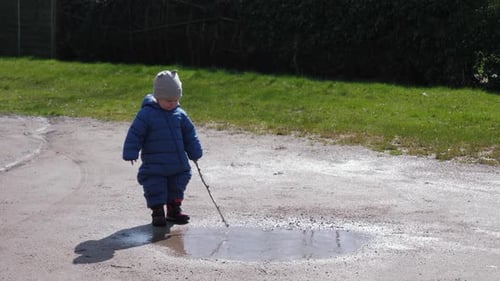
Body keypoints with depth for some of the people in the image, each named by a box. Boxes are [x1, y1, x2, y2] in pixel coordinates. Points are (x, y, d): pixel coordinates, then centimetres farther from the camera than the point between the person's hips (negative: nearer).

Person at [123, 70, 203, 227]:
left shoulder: (180, 114, 3)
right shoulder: (146, 114, -11)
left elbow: (190, 134, 14)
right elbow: (135, 134, -10)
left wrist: (195, 153, 15)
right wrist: (130, 153, -14)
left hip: (178, 164, 5)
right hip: (154, 164, -4)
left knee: (177, 186, 13)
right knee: (155, 189, -4)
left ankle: (174, 210, 29)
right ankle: (157, 212, 10)